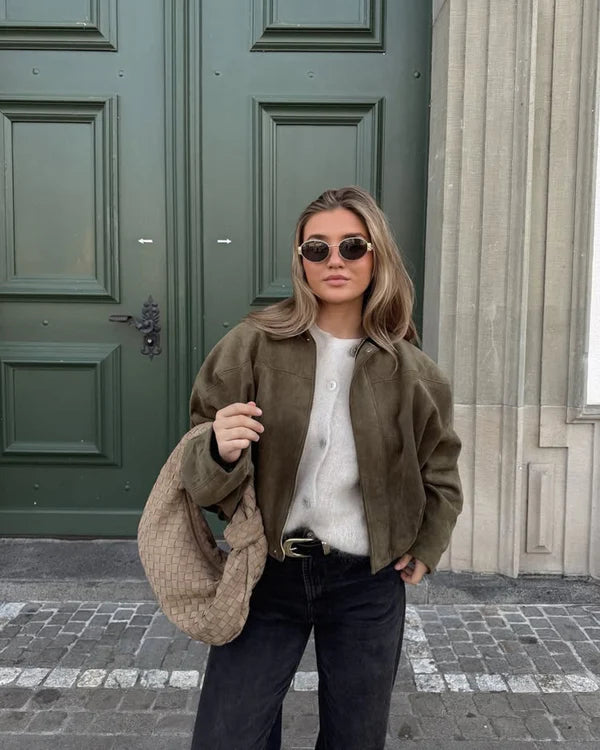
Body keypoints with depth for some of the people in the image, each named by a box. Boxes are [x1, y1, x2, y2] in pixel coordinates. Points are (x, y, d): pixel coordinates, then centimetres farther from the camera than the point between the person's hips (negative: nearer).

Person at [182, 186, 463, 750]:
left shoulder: (409, 370, -3)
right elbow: (201, 479, -7)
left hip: (367, 583, 2)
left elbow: (440, 474, 13)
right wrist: (221, 452, -27)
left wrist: (425, 551, 6)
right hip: (268, 575, -1)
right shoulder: (254, 344, -9)